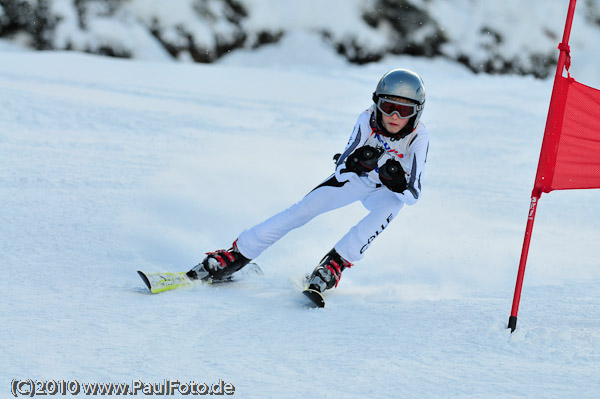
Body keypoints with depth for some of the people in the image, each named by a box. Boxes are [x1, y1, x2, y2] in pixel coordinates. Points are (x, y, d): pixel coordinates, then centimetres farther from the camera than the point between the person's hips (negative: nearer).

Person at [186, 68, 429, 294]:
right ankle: (238, 254, -7)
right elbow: (341, 172, -29)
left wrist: (397, 180, -52)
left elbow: (412, 195, -31)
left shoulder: (418, 138, -31)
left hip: (387, 191, -1)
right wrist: (355, 161, -51)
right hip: (356, 179, 1)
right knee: (306, 207, -16)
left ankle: (335, 263, -26)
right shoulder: (368, 121, -28)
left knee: (391, 206, -35)